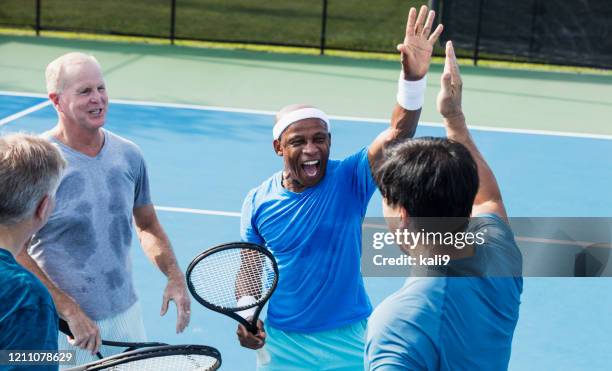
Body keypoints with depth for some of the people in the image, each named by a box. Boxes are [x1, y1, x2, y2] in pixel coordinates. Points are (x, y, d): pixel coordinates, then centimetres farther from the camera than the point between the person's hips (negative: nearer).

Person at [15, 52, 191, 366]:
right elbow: (13, 252, -16)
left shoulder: (129, 155, 3)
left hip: (125, 315, 5)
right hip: (63, 328, -5)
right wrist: (70, 311, -21)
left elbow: (147, 226, 15)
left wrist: (174, 276, -1)